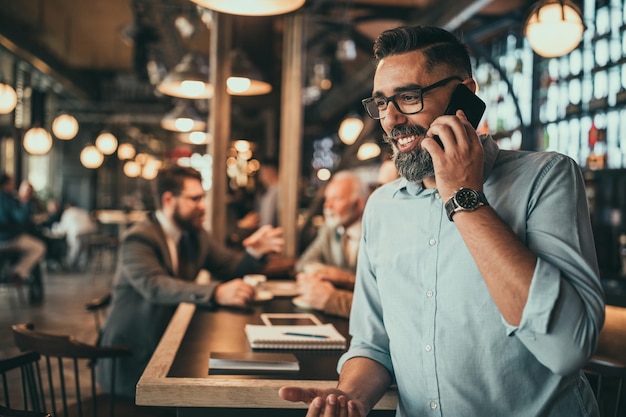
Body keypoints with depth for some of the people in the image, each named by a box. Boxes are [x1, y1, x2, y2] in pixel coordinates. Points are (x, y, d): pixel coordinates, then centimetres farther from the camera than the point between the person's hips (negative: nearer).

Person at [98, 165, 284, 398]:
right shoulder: (138, 240, -17)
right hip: (133, 358, -7)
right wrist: (216, 293, -48)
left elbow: (230, 267, 6)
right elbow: (155, 285, -34)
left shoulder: (194, 235, 8)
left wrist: (255, 252, -17)